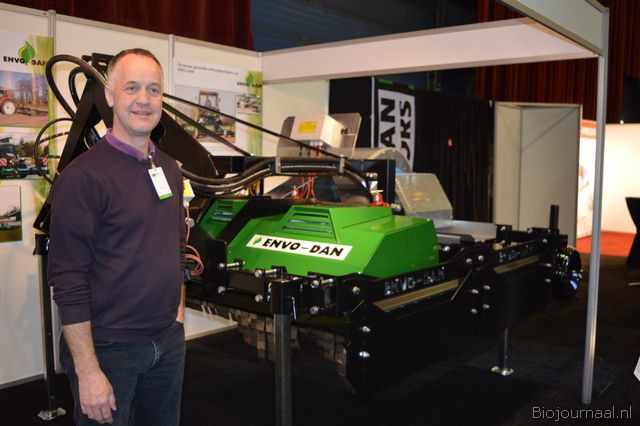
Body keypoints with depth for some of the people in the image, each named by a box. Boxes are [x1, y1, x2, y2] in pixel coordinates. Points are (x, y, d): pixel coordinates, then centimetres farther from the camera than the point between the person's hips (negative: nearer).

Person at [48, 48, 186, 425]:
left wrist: (178, 316, 14)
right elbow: (68, 283, -17)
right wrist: (88, 372, -18)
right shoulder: (83, 176, -15)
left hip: (169, 342, 7)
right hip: (108, 350, -6)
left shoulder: (169, 168, 8)